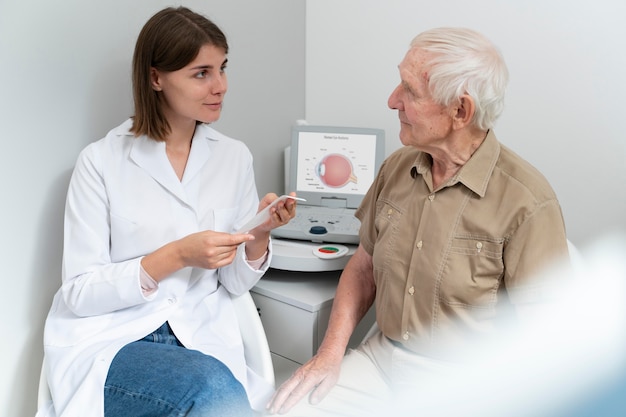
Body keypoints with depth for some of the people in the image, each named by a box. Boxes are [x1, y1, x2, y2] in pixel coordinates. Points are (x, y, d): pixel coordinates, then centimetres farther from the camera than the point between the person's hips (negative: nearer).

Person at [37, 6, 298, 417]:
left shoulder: (234, 157, 4)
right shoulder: (102, 162, -6)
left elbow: (235, 284, 7)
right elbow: (79, 293, -8)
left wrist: (259, 236, -13)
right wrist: (176, 257, -20)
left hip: (201, 340, 4)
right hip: (110, 341, -4)